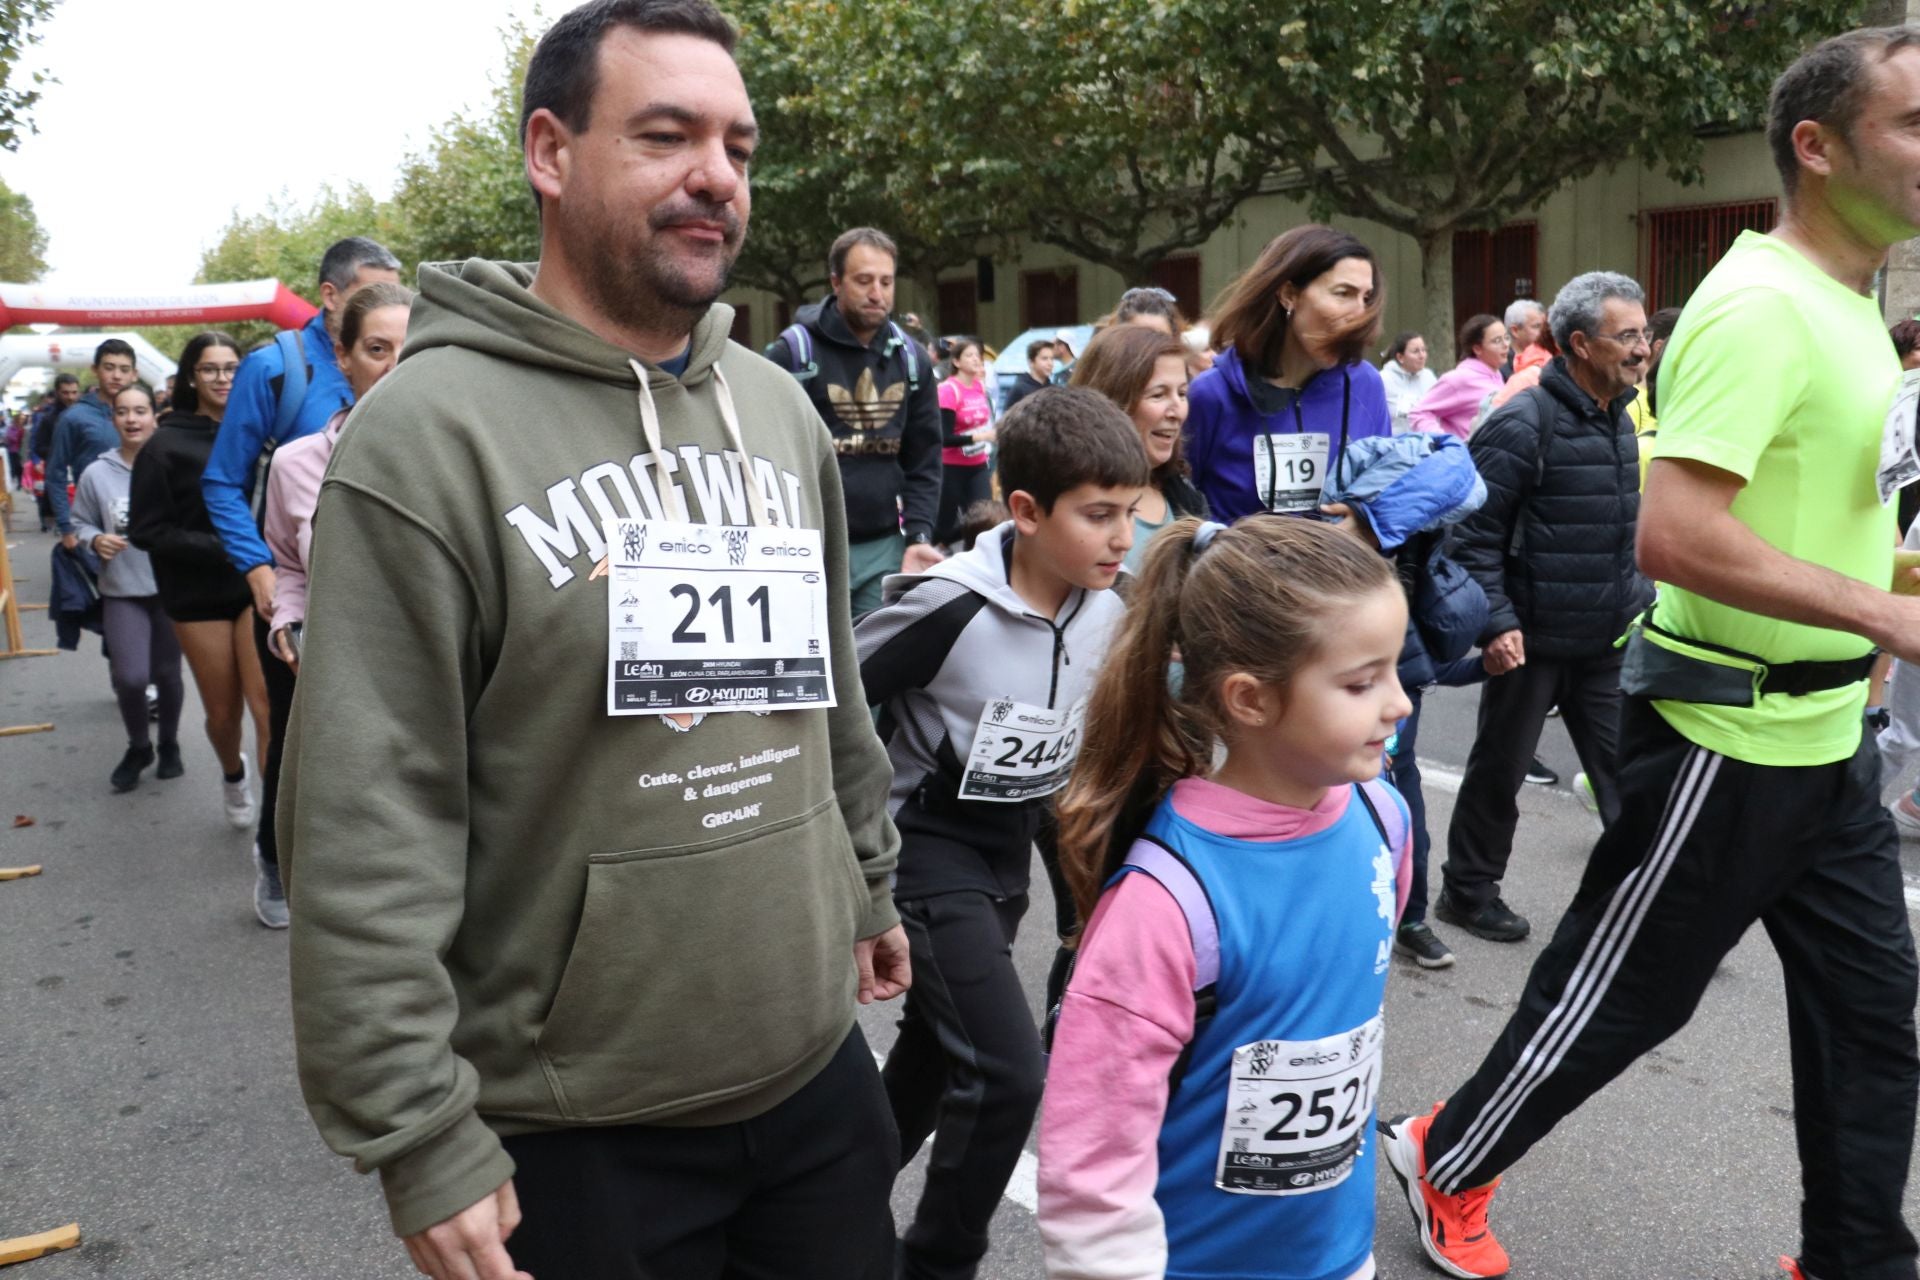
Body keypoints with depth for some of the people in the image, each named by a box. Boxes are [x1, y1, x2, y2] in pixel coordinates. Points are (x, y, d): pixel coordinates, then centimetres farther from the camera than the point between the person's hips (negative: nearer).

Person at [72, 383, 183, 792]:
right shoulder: (96, 473, -4)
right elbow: (78, 523, 8)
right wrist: (95, 540, -12)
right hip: (122, 591, 1)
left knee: (167, 674, 12)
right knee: (130, 677, -9)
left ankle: (169, 744, 36)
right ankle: (138, 746, 20)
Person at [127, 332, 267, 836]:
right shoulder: (166, 445, -5)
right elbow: (146, 530, -5)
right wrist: (219, 548, -16)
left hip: (257, 584, 0)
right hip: (198, 594, 0)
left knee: (268, 704, -12)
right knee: (224, 713, 11)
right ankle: (233, 775, 44)